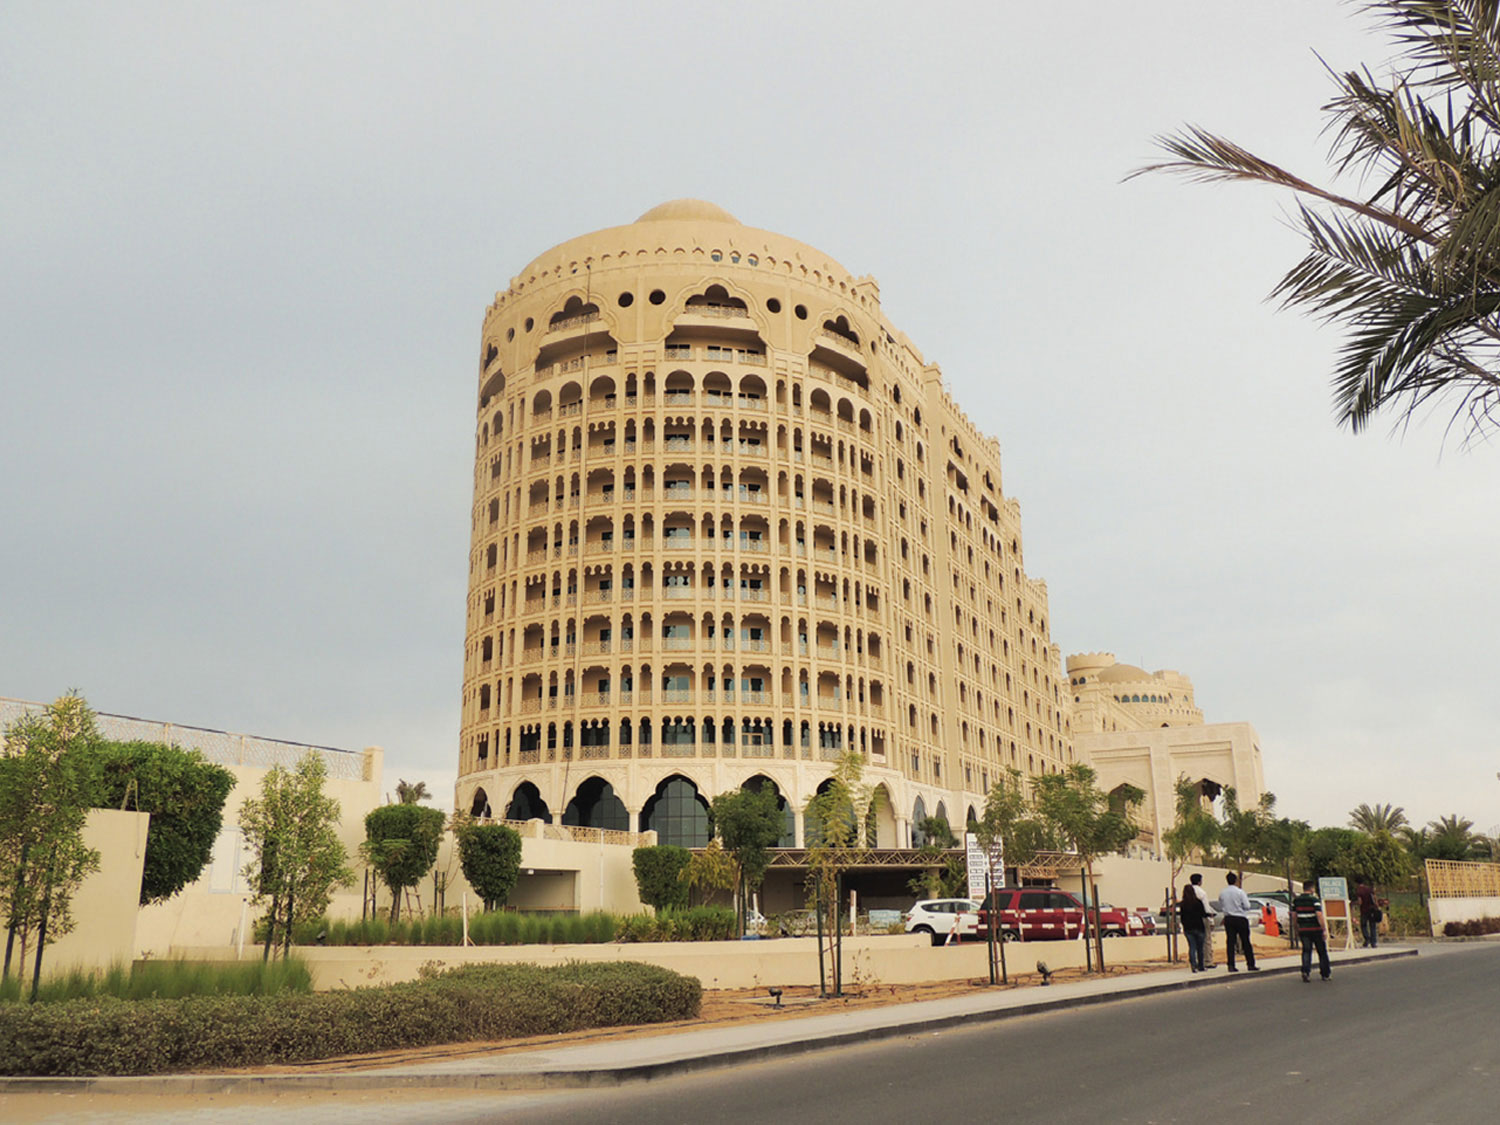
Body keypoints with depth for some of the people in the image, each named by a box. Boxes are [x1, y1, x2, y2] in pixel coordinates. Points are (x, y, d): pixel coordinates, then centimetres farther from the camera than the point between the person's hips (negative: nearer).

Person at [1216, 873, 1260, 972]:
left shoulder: (1222, 893, 3)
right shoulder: (1240, 892, -11)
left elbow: (1220, 908, 8)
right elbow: (1247, 906, -11)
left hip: (1228, 919, 4)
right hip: (1240, 918, -3)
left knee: (1230, 942, 4)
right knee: (1246, 942, 5)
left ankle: (1231, 965, 0)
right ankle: (1251, 964, 9)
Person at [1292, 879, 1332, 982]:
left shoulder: (1296, 900, 5)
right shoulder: (1315, 900, -11)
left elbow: (1294, 916, 8)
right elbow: (1319, 915, -18)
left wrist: (1297, 929, 17)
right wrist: (1324, 930, -15)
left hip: (1303, 930, 3)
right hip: (1316, 930, -3)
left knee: (1306, 951, 7)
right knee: (1322, 951, 12)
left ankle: (1306, 971, -11)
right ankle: (1325, 973, 22)